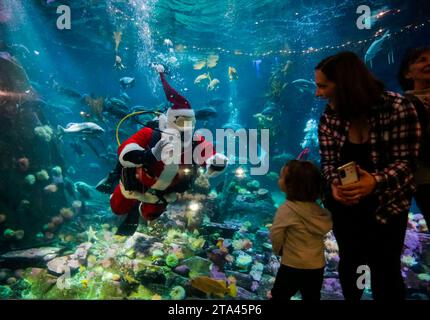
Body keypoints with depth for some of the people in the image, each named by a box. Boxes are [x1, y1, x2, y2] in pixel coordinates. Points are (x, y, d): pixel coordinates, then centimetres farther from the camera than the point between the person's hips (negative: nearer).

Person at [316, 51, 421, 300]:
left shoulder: (397, 107, -18)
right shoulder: (330, 116, -8)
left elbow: (405, 160, -17)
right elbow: (328, 161, -4)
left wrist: (375, 181, -35)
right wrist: (335, 184, -25)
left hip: (386, 205, -3)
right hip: (345, 204, 3)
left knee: (385, 270, 12)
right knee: (349, 262, 22)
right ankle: (351, 299, 49)